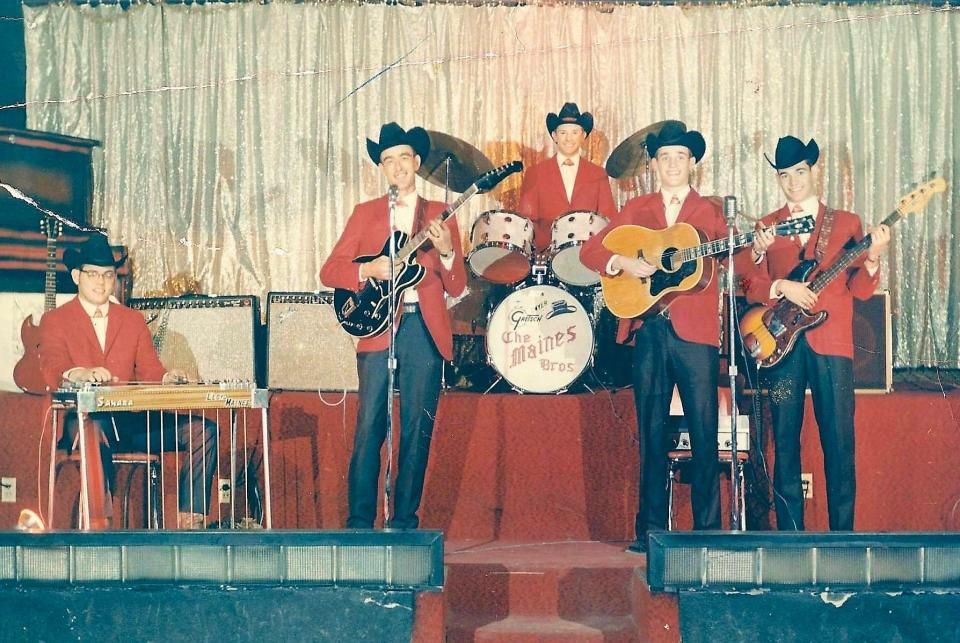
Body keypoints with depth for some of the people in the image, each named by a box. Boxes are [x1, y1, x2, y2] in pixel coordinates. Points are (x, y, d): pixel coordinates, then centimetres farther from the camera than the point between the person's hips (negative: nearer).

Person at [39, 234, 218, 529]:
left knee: (203, 431, -17)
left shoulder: (134, 320, 21)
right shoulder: (54, 321, 9)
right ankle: (99, 524, -41)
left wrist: (167, 378, -14)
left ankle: (189, 521, -18)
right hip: (83, 417, -4)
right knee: (94, 430, -42)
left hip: (132, 419, 4)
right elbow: (52, 370, -10)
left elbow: (149, 371, 11)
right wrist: (80, 373, -34)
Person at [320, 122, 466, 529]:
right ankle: (360, 523, -1)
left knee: (417, 430, 1)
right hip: (378, 329, -1)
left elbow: (456, 287, 7)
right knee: (370, 427, -6)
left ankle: (404, 522, 9)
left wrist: (445, 251, -12)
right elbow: (329, 272, 5)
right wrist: (368, 270, -13)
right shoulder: (365, 214, 12)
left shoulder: (440, 216, 12)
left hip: (425, 331, 1)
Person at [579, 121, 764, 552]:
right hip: (648, 331, 2)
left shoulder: (710, 213, 10)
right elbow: (589, 251, 8)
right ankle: (651, 529, 12)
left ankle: (708, 529, 5)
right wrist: (622, 263, -9)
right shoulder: (636, 210, 14)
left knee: (705, 433, -3)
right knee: (651, 432, 6)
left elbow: (737, 263, -1)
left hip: (696, 332, -2)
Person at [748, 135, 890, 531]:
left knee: (839, 442, -3)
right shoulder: (766, 227, 14)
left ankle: (842, 534, 4)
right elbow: (751, 286, 5)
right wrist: (782, 287, -13)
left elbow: (860, 290, 4)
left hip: (832, 342, -1)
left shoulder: (847, 223, 11)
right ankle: (790, 534, 8)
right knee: (785, 440, 1)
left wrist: (871, 259, -14)